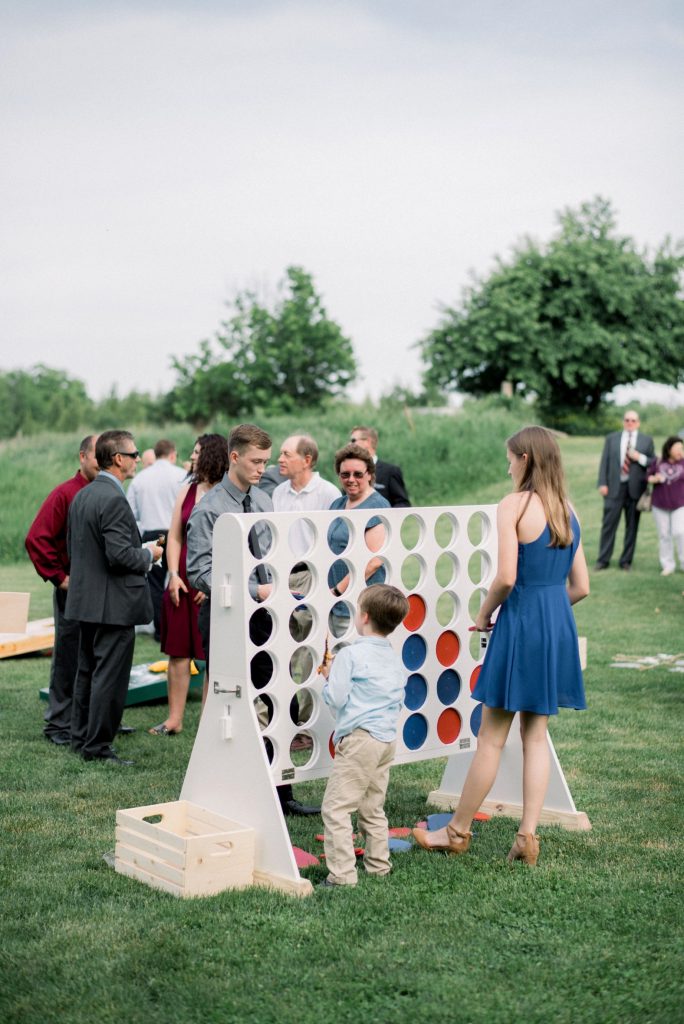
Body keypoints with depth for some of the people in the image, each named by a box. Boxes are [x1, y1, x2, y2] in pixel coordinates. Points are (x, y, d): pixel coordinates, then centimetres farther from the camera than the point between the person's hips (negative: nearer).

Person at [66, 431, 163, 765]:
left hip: (85, 598, 10)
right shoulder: (113, 499, -19)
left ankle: (81, 738, 27)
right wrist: (148, 554, -7)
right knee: (109, 676, -2)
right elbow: (119, 554, -24)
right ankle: (97, 747, 3)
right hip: (113, 603, -10)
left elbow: (72, 549, 16)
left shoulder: (81, 496, 11)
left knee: (87, 672, 17)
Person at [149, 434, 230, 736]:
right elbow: (174, 537, 12)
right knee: (177, 651, 6)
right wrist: (173, 574, 0)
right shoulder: (187, 491, 12)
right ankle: (174, 719, 12)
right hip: (183, 580, 5)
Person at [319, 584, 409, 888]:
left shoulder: (350, 655, -11)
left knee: (335, 808, -6)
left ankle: (342, 874, -10)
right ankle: (378, 865, 27)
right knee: (372, 808, 20)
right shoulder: (395, 659, 11)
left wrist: (329, 677, 7)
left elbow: (336, 700, -13)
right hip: (387, 739, 8)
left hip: (359, 739, -8)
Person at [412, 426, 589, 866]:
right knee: (536, 734, 13)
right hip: (560, 627, 7)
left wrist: (483, 616, -2)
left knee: (492, 736, 3)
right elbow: (581, 586, 9)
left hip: (521, 622, -6)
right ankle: (528, 835, 11)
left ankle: (457, 831, 17)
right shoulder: (568, 510, 8)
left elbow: (506, 577, -18)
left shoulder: (513, 505, -11)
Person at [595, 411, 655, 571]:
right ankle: (603, 560, 8)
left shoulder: (647, 440, 8)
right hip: (614, 487, 0)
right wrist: (602, 484, -4)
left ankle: (626, 561, 13)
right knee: (609, 524, -1)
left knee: (632, 526, 4)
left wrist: (640, 457, -12)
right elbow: (604, 462, 5)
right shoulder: (611, 439, 9)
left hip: (635, 488, 0)